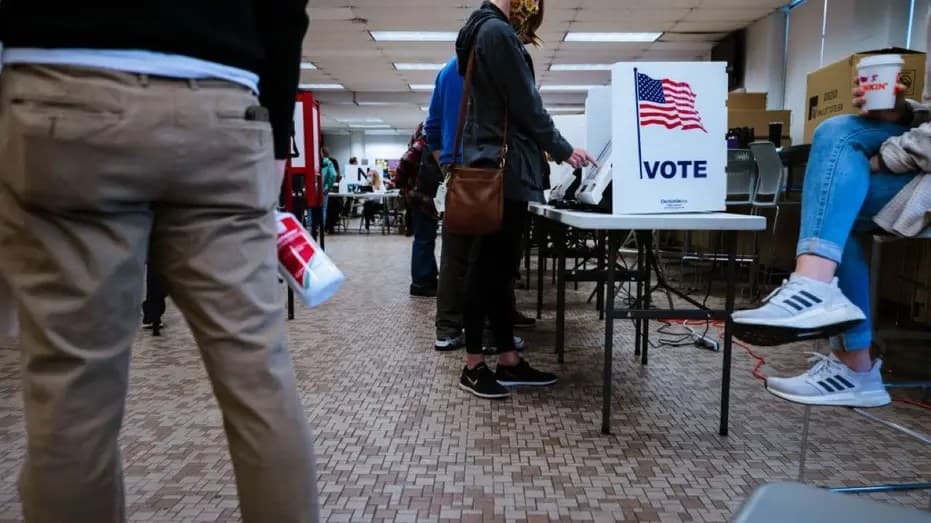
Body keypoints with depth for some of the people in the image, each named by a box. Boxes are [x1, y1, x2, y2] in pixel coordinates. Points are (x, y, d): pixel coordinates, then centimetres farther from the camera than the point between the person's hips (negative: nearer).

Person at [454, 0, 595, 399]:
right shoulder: (499, 32, -10)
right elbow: (526, 105, -13)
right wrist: (563, 151, -3)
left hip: (498, 164, 10)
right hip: (503, 167, -10)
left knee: (499, 268, 9)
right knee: (490, 267, -5)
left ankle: (508, 361, 15)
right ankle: (473, 366, 5)